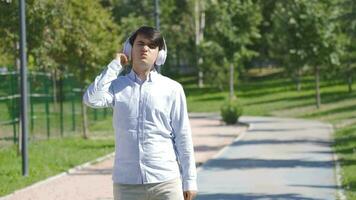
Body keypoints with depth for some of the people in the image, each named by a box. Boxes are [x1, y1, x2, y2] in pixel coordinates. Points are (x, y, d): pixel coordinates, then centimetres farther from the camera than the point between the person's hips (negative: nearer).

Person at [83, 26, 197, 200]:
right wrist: (115, 65, -3)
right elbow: (92, 99, -13)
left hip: (165, 181, -1)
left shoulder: (172, 89, 3)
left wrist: (189, 181, 2)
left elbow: (183, 137, 4)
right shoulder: (117, 86, 7)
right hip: (126, 183, 1)